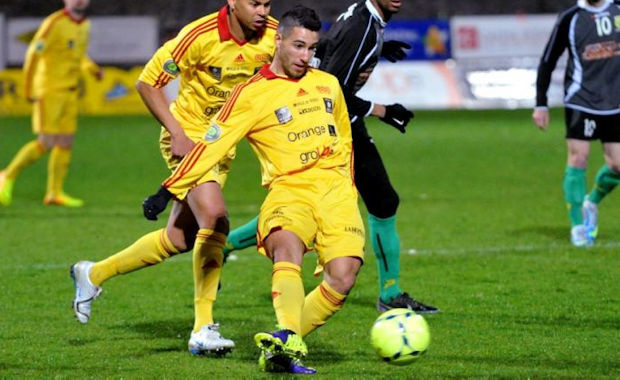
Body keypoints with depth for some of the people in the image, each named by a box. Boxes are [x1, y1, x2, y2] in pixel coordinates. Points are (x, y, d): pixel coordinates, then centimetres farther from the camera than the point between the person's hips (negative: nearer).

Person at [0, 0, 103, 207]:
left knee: (66, 143, 4)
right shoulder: (54, 23, -15)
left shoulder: (85, 24, 9)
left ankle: (54, 193, 10)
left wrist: (92, 68, 6)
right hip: (49, 92, -8)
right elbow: (33, 53, -15)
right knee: (45, 143, -11)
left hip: (69, 93, 8)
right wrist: (29, 90, -14)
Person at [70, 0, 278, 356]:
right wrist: (178, 134, -21)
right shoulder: (200, 35, -23)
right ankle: (203, 329, -17)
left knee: (179, 239, 10)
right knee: (215, 217, -25)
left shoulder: (273, 36, -9)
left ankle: (94, 274, 30)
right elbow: (148, 82, -14)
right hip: (189, 136, -7)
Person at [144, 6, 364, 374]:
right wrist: (169, 190, -8)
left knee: (342, 279, -18)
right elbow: (211, 146, -2)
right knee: (287, 247, -36)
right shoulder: (252, 94, 2)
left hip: (335, 189, 4)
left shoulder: (328, 84, 17)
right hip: (289, 189, -4)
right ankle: (289, 341, -52)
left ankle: (282, 348, -6)